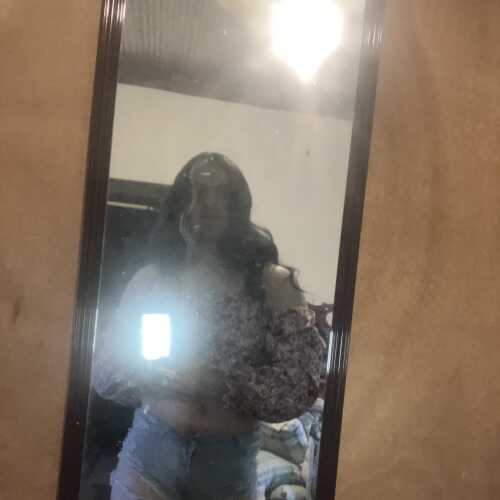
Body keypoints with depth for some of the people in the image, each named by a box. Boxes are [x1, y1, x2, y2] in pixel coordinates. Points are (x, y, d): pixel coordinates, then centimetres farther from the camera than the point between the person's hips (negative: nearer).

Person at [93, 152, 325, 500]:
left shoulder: (272, 284, -6)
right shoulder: (150, 279, 0)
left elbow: (299, 388, -11)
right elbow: (105, 375, 2)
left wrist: (215, 380, -20)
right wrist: (165, 377, -15)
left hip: (229, 462, 0)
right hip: (150, 451, 1)